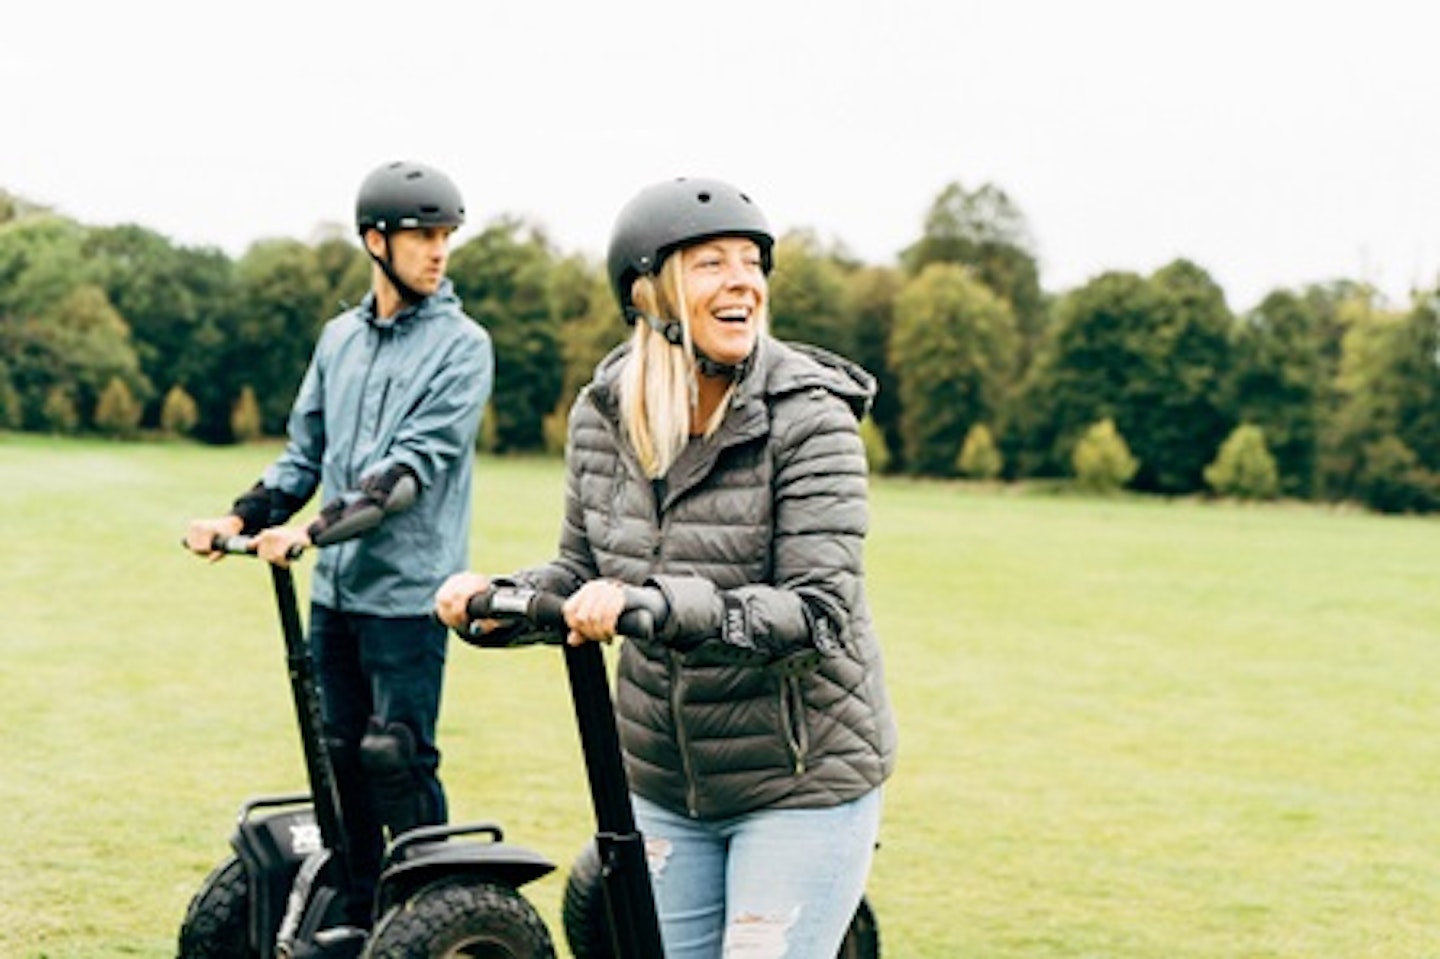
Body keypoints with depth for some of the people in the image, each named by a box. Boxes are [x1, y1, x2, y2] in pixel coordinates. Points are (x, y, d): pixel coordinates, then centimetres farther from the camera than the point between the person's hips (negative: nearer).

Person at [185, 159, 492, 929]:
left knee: (397, 761, -6)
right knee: (340, 759, 10)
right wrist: (240, 518, 0)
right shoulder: (340, 338, 12)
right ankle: (356, 918, 20)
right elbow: (305, 452, 16)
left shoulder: (462, 345, -6)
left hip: (407, 590, -6)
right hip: (335, 586, 6)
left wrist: (314, 529, -26)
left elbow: (414, 465, -17)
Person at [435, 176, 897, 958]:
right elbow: (583, 571, 10)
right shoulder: (604, 416, -1)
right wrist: (495, 593, -11)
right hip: (665, 782, 5)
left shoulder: (808, 419, -17)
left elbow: (819, 614, -25)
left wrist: (659, 602, -37)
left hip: (800, 779, -5)